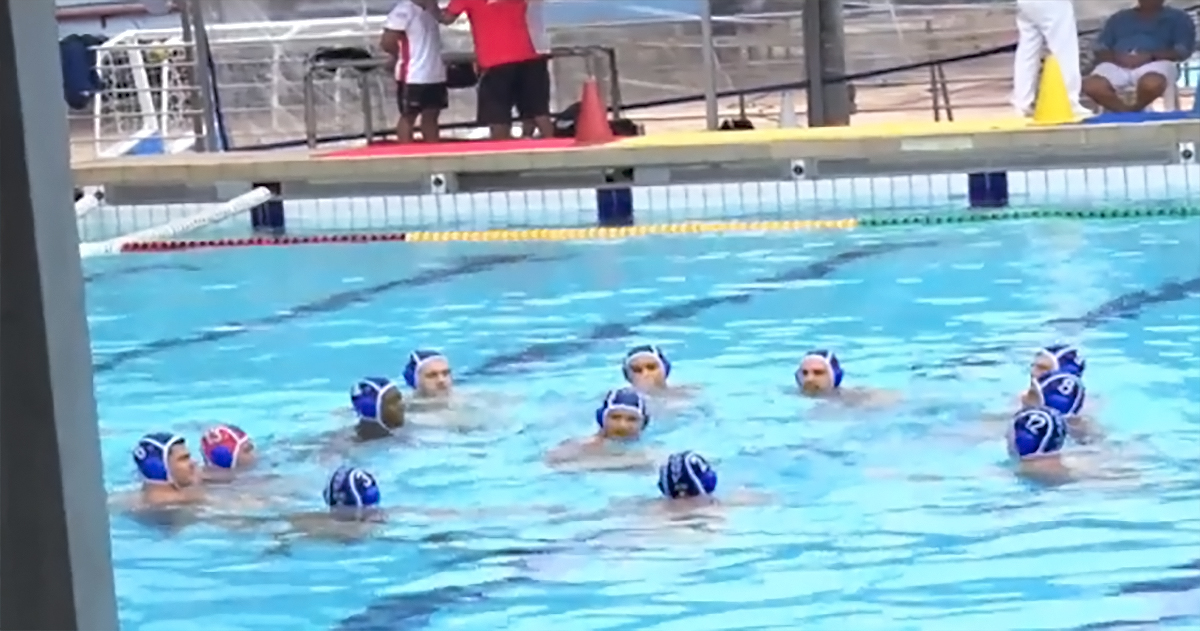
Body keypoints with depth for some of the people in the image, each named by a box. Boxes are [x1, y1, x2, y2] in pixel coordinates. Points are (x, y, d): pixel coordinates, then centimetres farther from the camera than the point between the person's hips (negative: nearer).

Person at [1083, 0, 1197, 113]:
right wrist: (1117, 57, -7)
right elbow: (1101, 50, 16)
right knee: (1091, 86, -32)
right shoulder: (1118, 18, 26)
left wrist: (1150, 56, -13)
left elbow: (1182, 51, 3)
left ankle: (1134, 109, -9)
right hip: (1118, 65, 2)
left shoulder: (1177, 18, 18)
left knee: (1152, 84, -40)